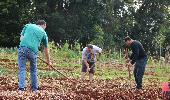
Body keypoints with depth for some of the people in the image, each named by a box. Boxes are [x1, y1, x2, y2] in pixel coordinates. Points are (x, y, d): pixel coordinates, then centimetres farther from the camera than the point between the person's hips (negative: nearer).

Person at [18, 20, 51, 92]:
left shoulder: (28, 26, 20)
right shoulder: (43, 33, 19)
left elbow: (21, 38, 13)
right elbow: (46, 49, 27)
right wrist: (48, 61, 36)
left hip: (22, 48, 0)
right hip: (33, 51, 0)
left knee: (22, 69, 6)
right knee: (33, 70, 18)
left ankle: (21, 88, -4)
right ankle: (34, 88, 24)